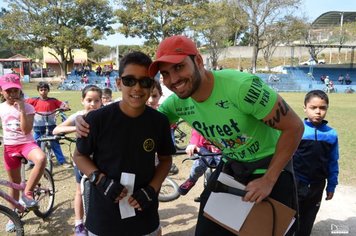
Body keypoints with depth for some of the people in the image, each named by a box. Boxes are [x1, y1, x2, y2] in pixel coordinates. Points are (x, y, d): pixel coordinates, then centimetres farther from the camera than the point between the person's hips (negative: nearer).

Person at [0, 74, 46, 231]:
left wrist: (21, 109, -22)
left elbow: (26, 130, -19)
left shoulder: (28, 107, -9)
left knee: (41, 159, -38)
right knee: (14, 183, 11)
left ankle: (27, 193, -20)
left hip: (27, 143, -3)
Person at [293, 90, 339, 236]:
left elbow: (333, 162, 5)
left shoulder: (331, 134, -4)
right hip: (296, 184, -3)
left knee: (307, 221, 21)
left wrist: (331, 185, 8)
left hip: (317, 187, 3)